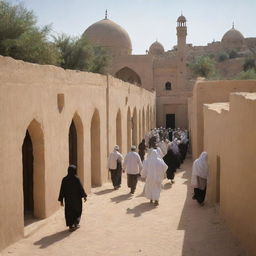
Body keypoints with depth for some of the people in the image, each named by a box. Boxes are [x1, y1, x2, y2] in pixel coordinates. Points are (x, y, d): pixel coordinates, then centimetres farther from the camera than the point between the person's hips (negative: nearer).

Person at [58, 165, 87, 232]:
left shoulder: (64, 179, -7)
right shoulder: (76, 179, -15)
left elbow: (62, 190, -4)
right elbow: (81, 188, -9)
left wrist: (61, 200, 4)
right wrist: (84, 196, 4)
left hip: (68, 199, 2)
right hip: (76, 198, -2)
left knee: (69, 212, 10)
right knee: (77, 210, 19)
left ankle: (71, 226, 8)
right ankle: (76, 223, 18)